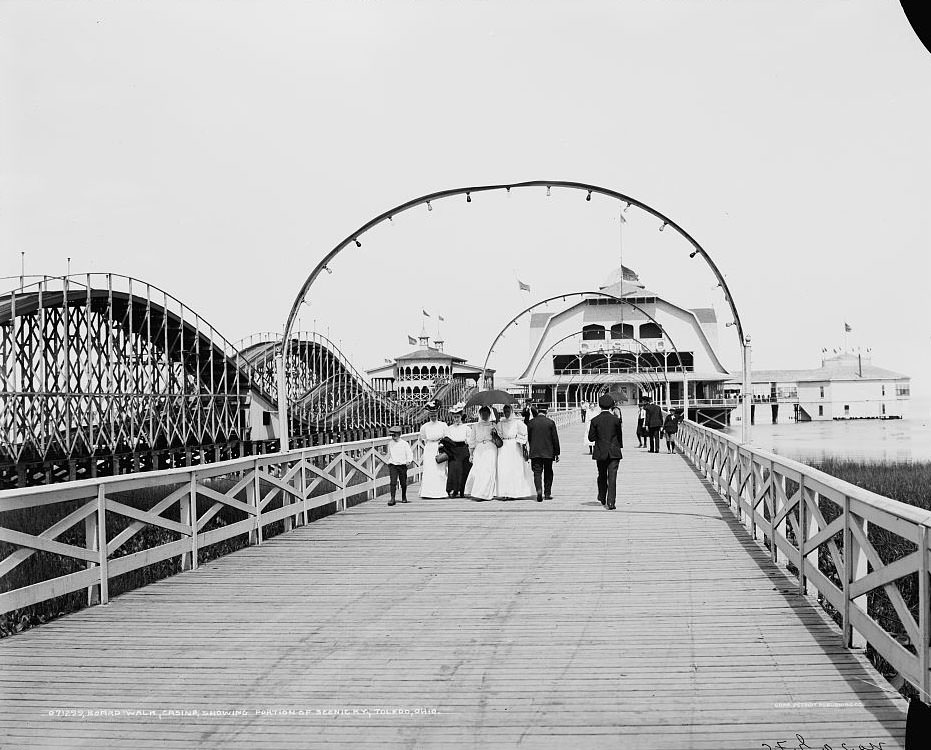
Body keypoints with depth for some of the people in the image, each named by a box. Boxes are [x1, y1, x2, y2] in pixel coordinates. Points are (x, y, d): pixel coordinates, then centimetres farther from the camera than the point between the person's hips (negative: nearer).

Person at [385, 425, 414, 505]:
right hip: (392, 465, 2)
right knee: (393, 482, -12)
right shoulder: (390, 444, 9)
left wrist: (409, 461, -20)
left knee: (403, 482, 8)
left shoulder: (404, 444, -3)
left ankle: (404, 497, 28)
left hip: (402, 465, -1)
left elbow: (409, 453, -6)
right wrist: (389, 461, 24)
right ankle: (392, 498, -13)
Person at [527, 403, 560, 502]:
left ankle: (539, 490, -21)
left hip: (535, 452, 0)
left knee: (537, 473, 0)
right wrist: (557, 453, 4)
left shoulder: (531, 423, -1)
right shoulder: (550, 422, -5)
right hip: (548, 452, 0)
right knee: (548, 473, 14)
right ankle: (547, 493, 16)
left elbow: (528, 438, 6)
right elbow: (555, 439, -3)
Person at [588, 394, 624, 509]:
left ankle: (602, 499, 33)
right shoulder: (616, 420, -6)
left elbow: (591, 437, -4)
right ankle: (611, 503, -10)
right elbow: (619, 436, 3)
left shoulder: (595, 421, -6)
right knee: (612, 477, -3)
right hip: (614, 452, -1)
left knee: (602, 476, 19)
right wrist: (619, 447, 18)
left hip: (600, 453, 1)